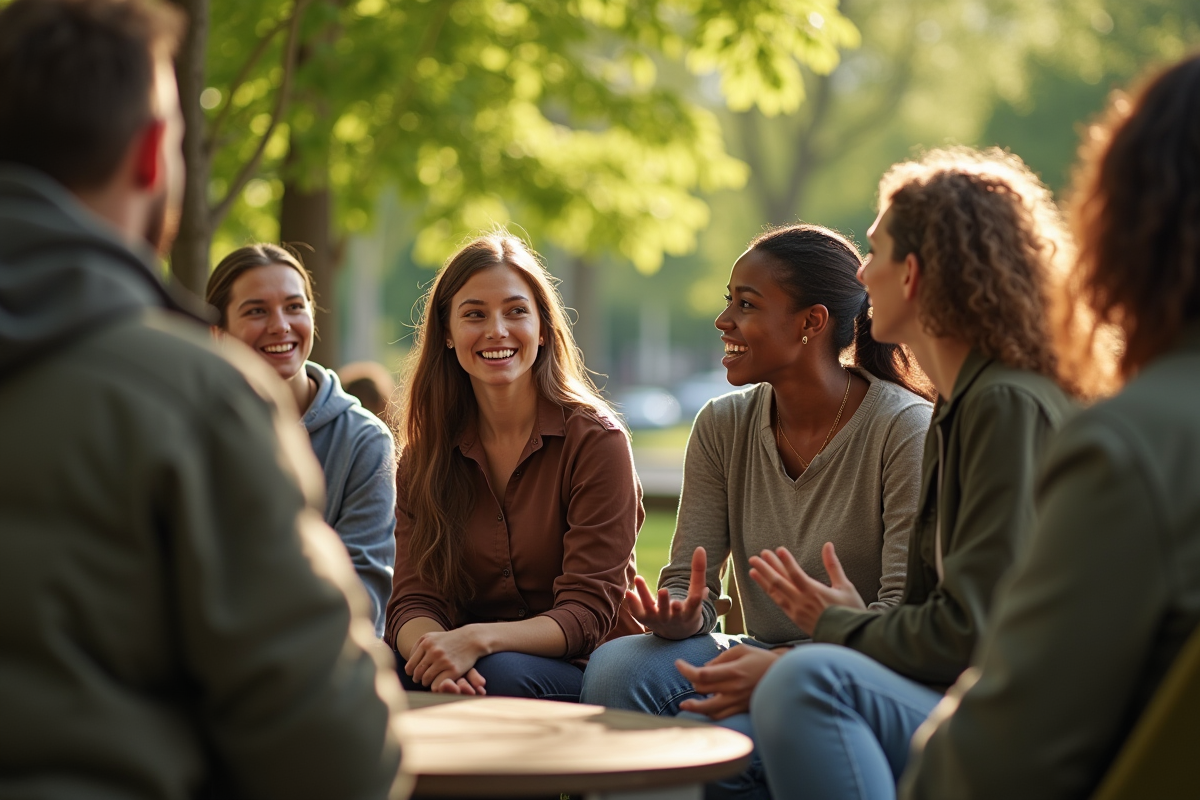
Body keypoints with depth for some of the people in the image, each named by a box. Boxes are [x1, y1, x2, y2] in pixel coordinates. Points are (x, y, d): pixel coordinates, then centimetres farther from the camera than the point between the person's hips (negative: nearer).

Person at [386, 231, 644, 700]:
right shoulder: (425, 455, 7)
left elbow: (588, 614, -12)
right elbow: (414, 600, -2)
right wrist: (434, 646, -28)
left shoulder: (595, 439, -6)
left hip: (585, 670, -3)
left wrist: (479, 638, -30)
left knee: (502, 674, -36)